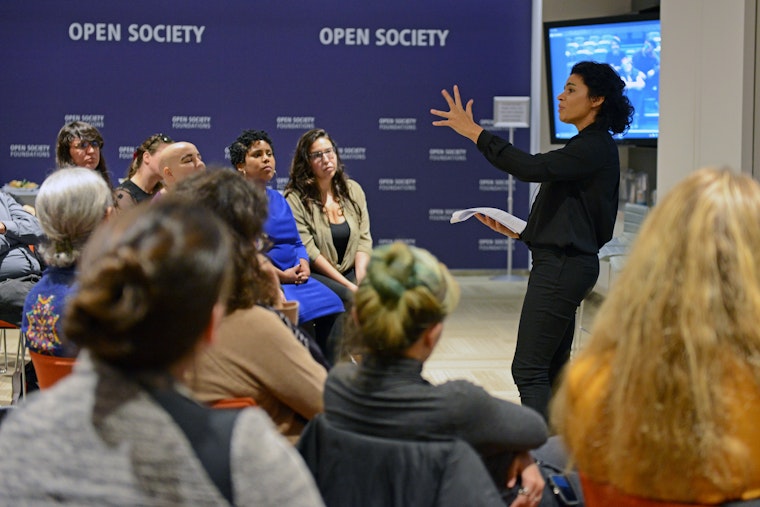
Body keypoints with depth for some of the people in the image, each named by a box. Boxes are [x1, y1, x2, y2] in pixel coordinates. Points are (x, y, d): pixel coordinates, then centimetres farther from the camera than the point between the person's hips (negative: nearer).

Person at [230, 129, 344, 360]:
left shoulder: (278, 199, 21)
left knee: (331, 304, -14)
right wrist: (281, 275, -15)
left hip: (295, 278, 8)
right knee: (302, 311, -29)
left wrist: (303, 265, -1)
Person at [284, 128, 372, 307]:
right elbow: (308, 251, -12)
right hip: (315, 275, -5)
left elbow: (364, 239, 8)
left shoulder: (353, 190, 13)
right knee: (350, 298, -33)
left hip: (351, 271, 5)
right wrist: (348, 285, -17)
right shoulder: (295, 198, -5)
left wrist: (361, 280, -9)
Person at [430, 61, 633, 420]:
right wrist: (518, 231, 13)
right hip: (563, 264, 11)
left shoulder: (594, 148, -14)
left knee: (528, 368, -11)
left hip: (563, 266, -11)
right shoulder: (589, 145, 18)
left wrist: (474, 132, -24)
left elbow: (533, 168, -27)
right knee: (551, 371, 14)